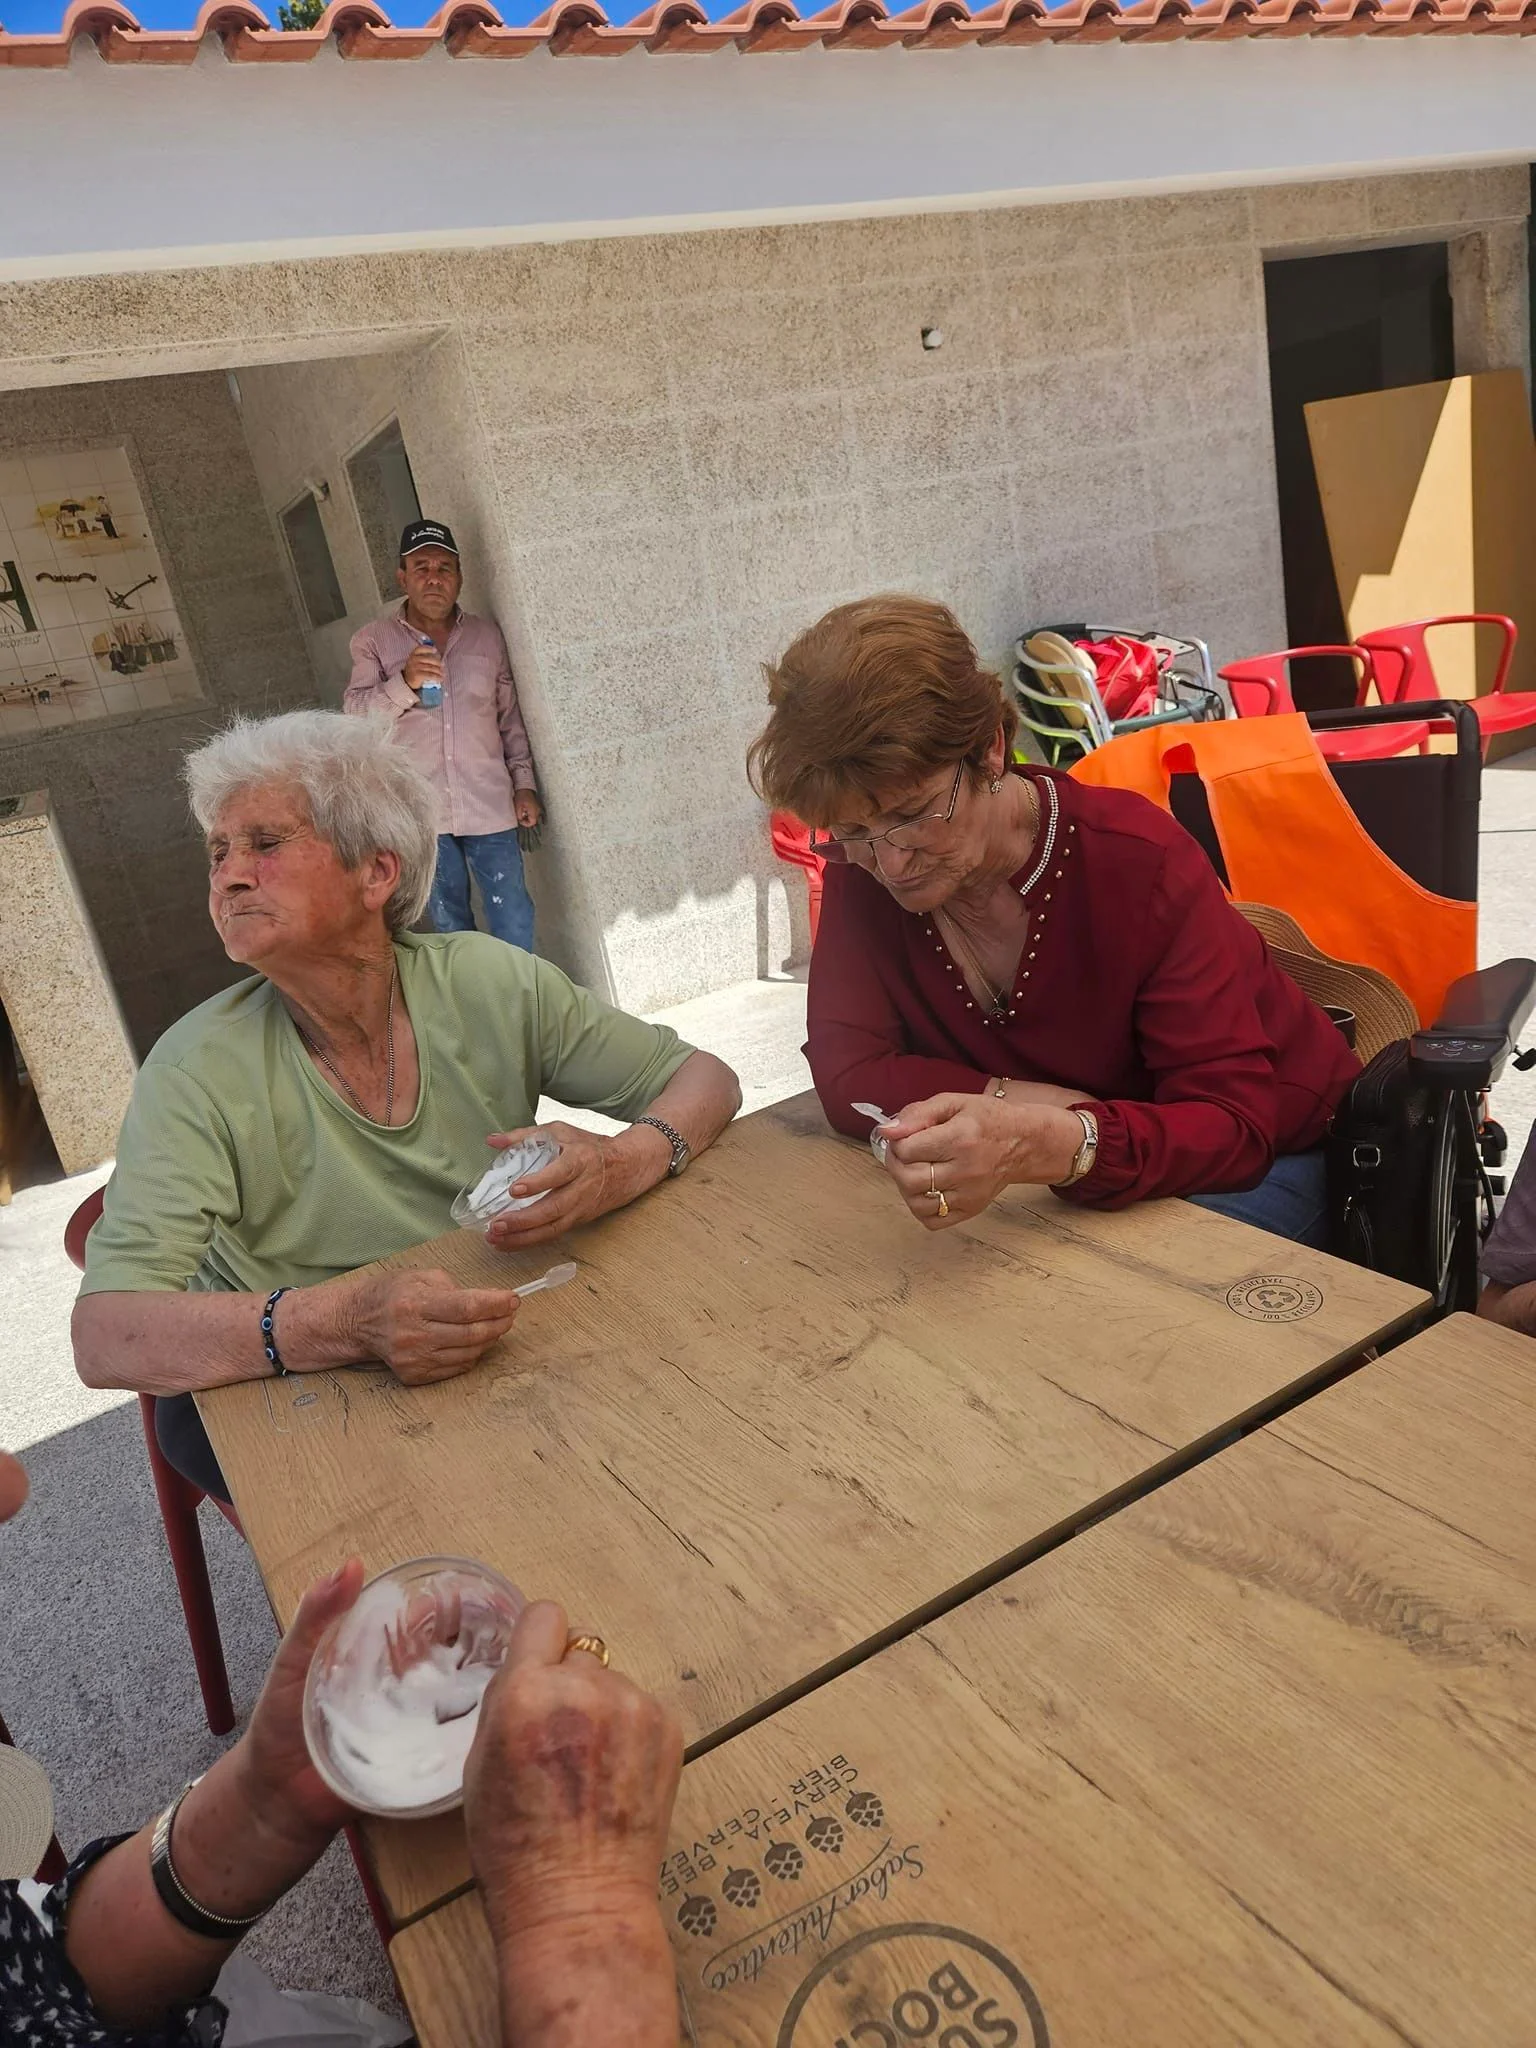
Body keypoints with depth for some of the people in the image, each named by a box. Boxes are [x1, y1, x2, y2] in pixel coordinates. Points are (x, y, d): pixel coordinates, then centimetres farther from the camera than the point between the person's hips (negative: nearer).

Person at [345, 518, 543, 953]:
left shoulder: (488, 636, 7)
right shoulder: (373, 641, 2)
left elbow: (511, 718, 12)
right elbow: (355, 715, -8)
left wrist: (525, 784, 5)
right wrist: (405, 682, -25)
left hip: (490, 806, 1)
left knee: (514, 925, -1)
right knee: (449, 924, 13)